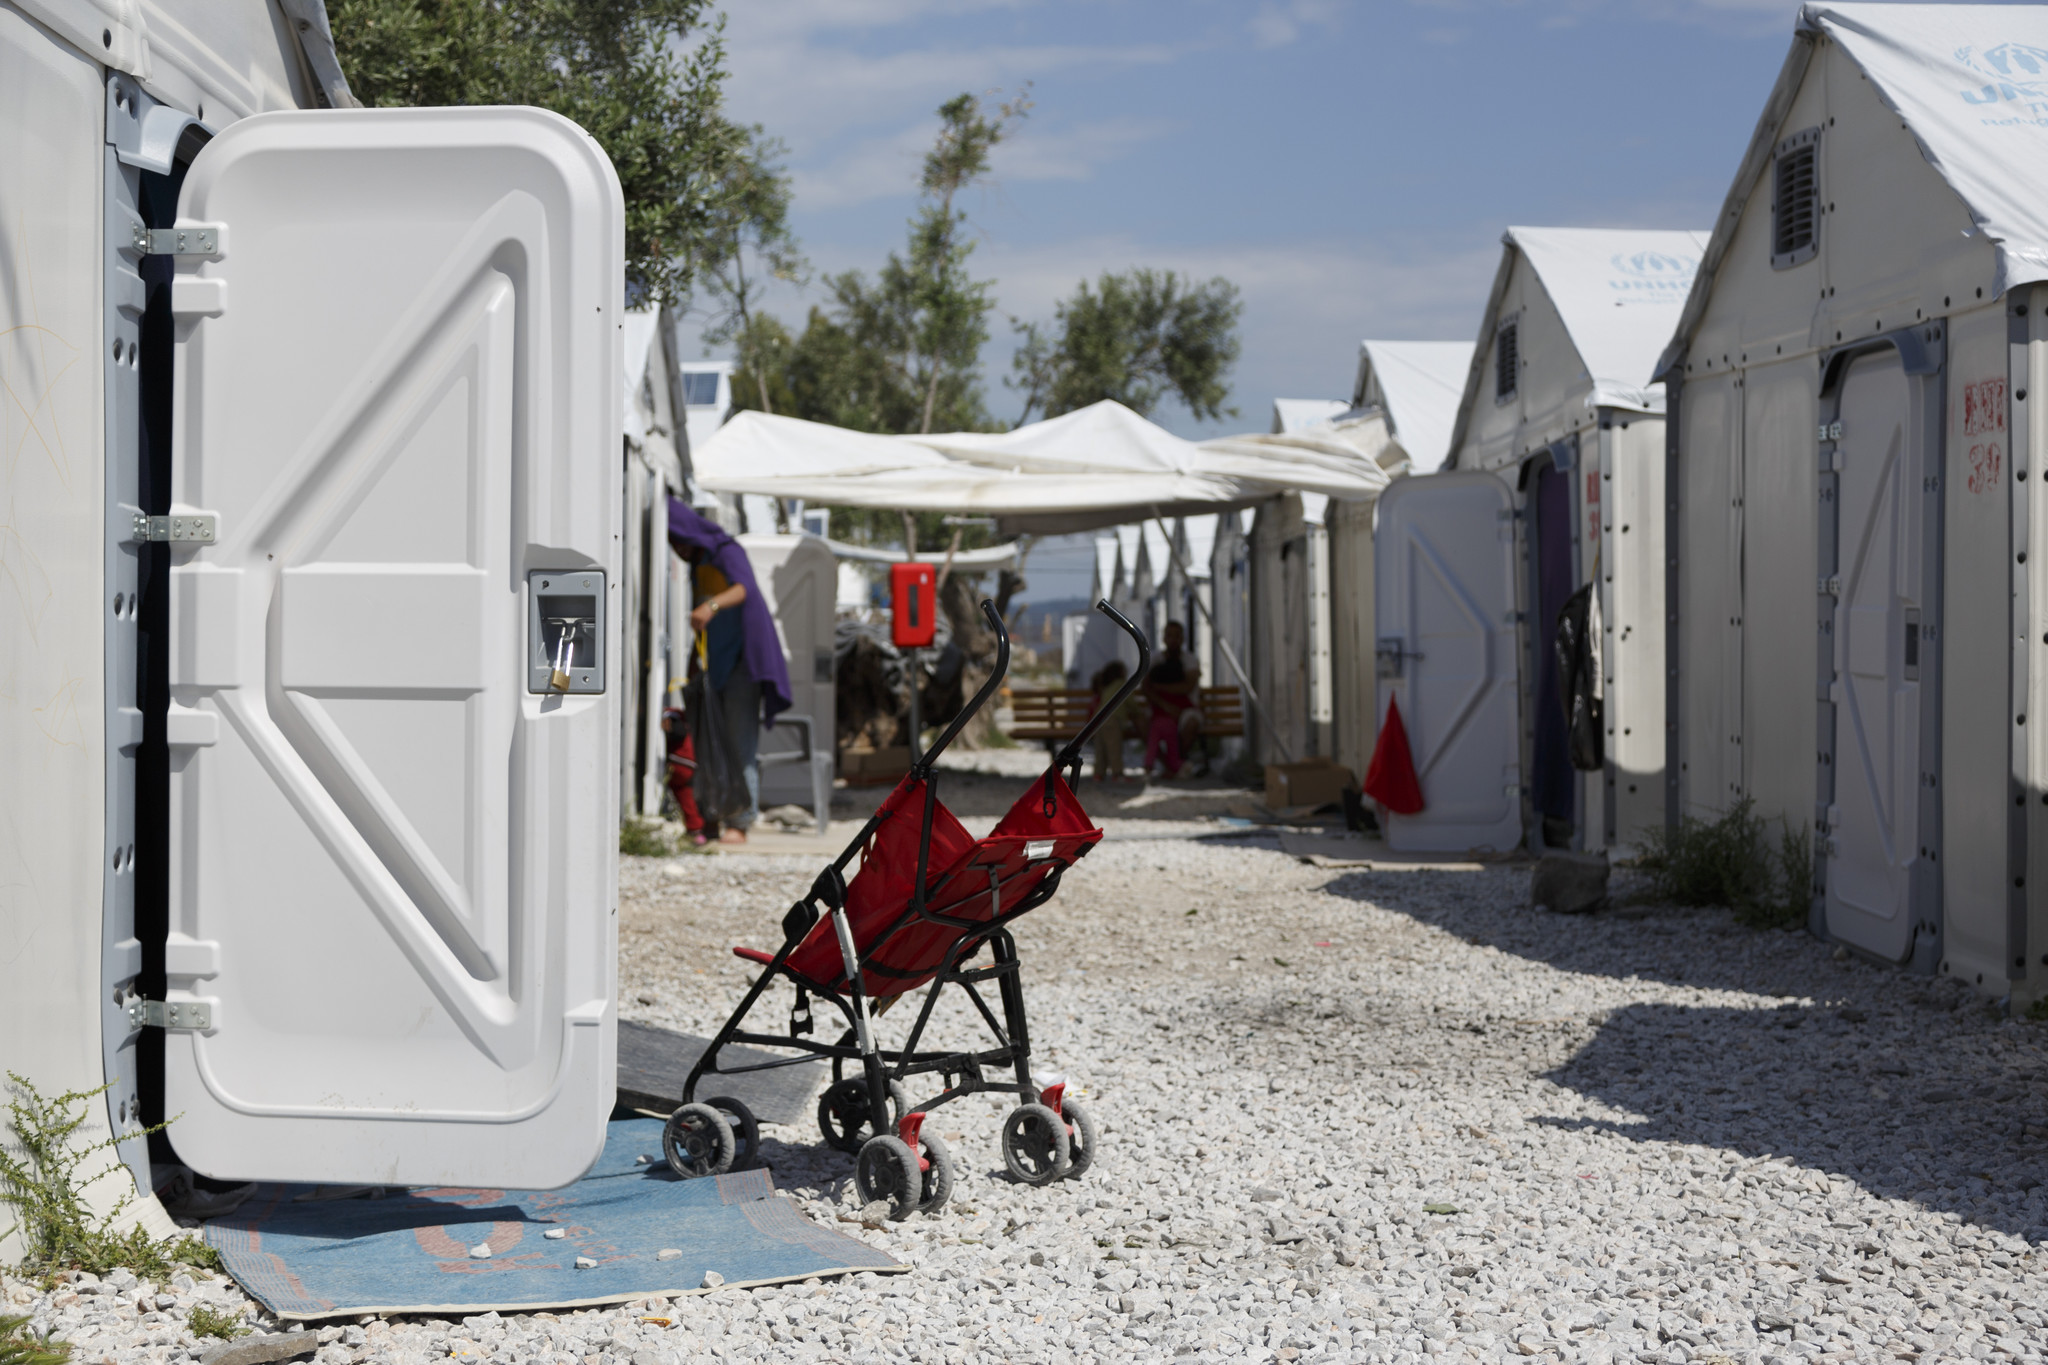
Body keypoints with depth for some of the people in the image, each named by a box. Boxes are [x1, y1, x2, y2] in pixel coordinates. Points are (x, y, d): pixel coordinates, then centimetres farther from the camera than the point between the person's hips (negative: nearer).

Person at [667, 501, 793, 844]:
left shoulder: (728, 552, -11)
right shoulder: (697, 566, 14)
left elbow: (743, 588, -33)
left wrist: (712, 606, -52)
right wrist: (693, 667, 18)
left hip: (743, 658, -8)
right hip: (716, 662, 8)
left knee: (741, 741, -10)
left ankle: (740, 824, -10)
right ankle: (711, 819, 2)